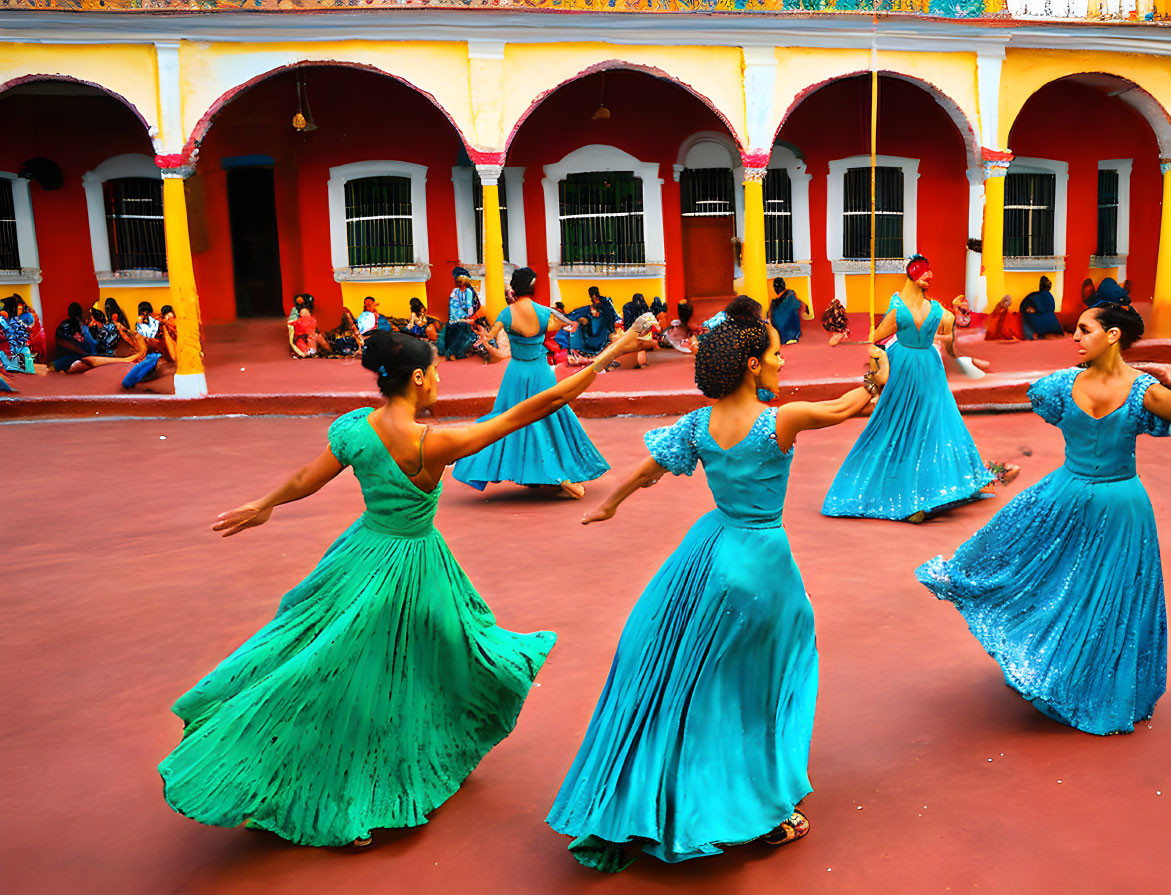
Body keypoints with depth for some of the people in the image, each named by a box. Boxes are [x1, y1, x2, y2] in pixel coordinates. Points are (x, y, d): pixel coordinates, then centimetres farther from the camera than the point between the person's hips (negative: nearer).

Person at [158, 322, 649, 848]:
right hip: (416, 568, -4)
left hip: (366, 556, 5)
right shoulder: (435, 444, -27)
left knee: (343, 667, 20)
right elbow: (530, 411, -27)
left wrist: (264, 505, 22)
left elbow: (304, 482, 0)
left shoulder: (354, 428, -12)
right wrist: (607, 358, -22)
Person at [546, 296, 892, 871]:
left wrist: (609, 504, 23)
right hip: (761, 559, -4)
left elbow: (646, 471, 5)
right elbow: (842, 408, -5)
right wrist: (876, 379, 15)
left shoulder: (699, 424, -7)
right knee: (755, 687, 12)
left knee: (682, 677, 19)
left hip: (712, 548, 4)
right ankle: (768, 814, 29)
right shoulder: (781, 421, -21)